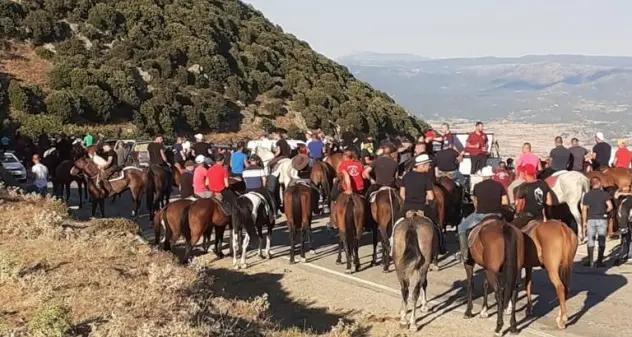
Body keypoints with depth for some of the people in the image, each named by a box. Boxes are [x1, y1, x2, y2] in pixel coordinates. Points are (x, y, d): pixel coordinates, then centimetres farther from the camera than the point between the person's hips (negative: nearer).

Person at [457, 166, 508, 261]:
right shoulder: (499, 185, 2)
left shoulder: (477, 186, -1)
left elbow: (475, 204, 7)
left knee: (461, 228, 15)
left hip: (480, 215, -2)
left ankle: (464, 253, 6)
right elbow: (505, 202, 1)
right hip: (497, 215, 2)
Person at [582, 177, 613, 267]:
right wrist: (605, 211, 8)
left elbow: (584, 210, 1)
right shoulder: (605, 194, -4)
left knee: (590, 241, 7)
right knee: (601, 241, 6)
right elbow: (610, 207, -12)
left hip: (591, 220, 1)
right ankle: (599, 261, 5)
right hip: (602, 219, -1)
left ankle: (590, 261, 4)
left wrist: (584, 222, 7)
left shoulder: (587, 195, 2)